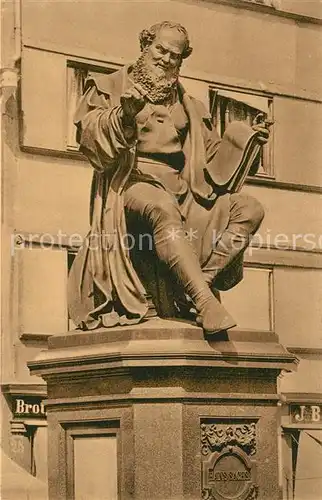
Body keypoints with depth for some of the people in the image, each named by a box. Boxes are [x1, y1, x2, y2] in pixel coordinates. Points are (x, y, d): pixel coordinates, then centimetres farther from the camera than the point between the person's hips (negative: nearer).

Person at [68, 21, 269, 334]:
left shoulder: (187, 106, 27)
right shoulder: (110, 87, 12)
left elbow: (214, 154, 25)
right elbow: (88, 135, -4)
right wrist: (124, 114, -22)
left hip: (181, 193, 6)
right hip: (132, 183, -6)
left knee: (249, 209, -14)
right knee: (163, 206, -41)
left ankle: (202, 280, -27)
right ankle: (205, 301, -50)